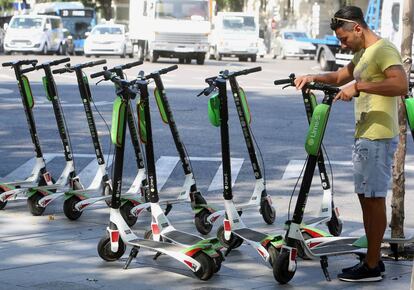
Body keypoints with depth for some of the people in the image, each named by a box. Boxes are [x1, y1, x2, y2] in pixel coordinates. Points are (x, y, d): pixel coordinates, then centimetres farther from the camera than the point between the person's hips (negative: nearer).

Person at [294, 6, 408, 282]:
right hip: (364, 135, 10)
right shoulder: (363, 54, 16)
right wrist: (314, 78, 10)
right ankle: (374, 258, 21)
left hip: (378, 137, -10)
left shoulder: (384, 50, -15)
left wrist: (359, 85, -33)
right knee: (367, 198, 14)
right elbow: (341, 76, 29)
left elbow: (401, 84, -31)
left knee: (373, 198, -5)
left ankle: (372, 267, 0)